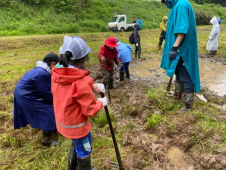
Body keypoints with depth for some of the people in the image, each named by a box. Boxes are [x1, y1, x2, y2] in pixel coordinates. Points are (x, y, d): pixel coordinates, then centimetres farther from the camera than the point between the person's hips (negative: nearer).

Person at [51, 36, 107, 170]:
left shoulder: (57, 73, -11)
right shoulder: (82, 81, -33)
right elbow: (90, 110, -24)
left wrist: (93, 86, -2)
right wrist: (101, 103, -5)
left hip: (63, 121, 8)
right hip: (77, 125, -8)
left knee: (76, 145, 34)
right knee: (84, 152, 21)